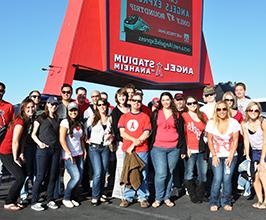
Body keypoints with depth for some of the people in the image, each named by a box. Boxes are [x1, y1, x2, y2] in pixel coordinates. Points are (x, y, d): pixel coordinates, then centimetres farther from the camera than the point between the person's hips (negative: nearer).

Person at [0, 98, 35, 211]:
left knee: (23, 175, 8)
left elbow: (23, 139, 5)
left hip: (14, 153, 9)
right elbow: (15, 142, -21)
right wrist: (15, 158, -13)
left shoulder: (28, 121, 6)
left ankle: (13, 200, 21)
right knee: (20, 177, -9)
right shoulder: (20, 122, -21)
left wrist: (21, 154, -4)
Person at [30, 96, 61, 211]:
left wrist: (59, 146, 5)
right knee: (40, 176, -5)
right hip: (43, 150, -5)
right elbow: (33, 134, 1)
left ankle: (50, 200, 18)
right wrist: (39, 143, -14)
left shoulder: (57, 119, 17)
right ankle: (34, 202, 4)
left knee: (53, 176, 7)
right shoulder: (41, 118, 3)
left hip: (56, 149, 5)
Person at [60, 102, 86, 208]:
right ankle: (66, 198, 6)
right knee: (76, 177, -13)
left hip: (79, 154, 7)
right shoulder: (65, 122, -7)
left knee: (79, 177, 2)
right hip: (69, 155, -6)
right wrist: (68, 153, -17)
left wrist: (84, 150, 11)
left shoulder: (80, 123, 14)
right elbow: (62, 139, -13)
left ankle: (73, 197, 19)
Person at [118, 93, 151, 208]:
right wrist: (134, 139, -14)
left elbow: (146, 134, -4)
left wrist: (133, 145, -11)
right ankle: (127, 197, 14)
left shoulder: (145, 116, 5)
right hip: (127, 150, 2)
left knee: (142, 175, 0)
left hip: (142, 150, -2)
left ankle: (143, 197, 10)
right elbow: (122, 133, 3)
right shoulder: (124, 116, 12)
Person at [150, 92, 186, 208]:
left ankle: (166, 197, 20)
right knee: (161, 173, -9)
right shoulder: (155, 114, 8)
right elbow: (152, 130, 8)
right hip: (158, 148, -1)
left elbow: (181, 132, 10)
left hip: (173, 149, 2)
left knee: (170, 173, 7)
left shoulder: (177, 115, 10)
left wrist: (183, 149, 5)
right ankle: (158, 198, 7)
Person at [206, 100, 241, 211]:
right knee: (217, 178, -12)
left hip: (230, 155, 0)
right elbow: (209, 140, 1)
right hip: (216, 155, 0)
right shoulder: (211, 123, -4)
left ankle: (226, 202, 10)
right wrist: (214, 155, -6)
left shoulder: (233, 122, -5)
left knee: (227, 178, -9)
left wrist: (231, 156, -8)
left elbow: (235, 140, -2)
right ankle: (214, 202, 5)